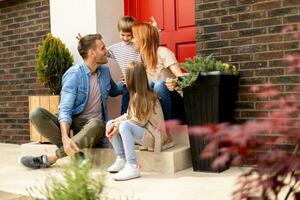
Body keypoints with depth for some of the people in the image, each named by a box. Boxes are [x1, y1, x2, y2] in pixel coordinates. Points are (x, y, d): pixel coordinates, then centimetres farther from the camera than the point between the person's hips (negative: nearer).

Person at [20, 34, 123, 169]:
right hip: (72, 122, -2)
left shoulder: (105, 71, 7)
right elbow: (65, 109, -20)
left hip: (92, 124, 2)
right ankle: (75, 153, -35)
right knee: (36, 114, -27)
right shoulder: (73, 74, -10)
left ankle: (48, 159, -30)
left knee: (97, 124, -37)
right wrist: (65, 138, -38)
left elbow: (113, 91, 30)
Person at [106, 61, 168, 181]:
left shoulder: (146, 97, -19)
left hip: (153, 135, -9)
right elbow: (129, 115, 9)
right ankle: (121, 160, 4)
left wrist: (118, 125, -17)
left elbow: (140, 121, -20)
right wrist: (115, 123, -7)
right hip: (142, 132, 9)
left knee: (124, 126, -33)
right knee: (110, 124, 2)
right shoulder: (135, 95, 7)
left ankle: (132, 167, -32)